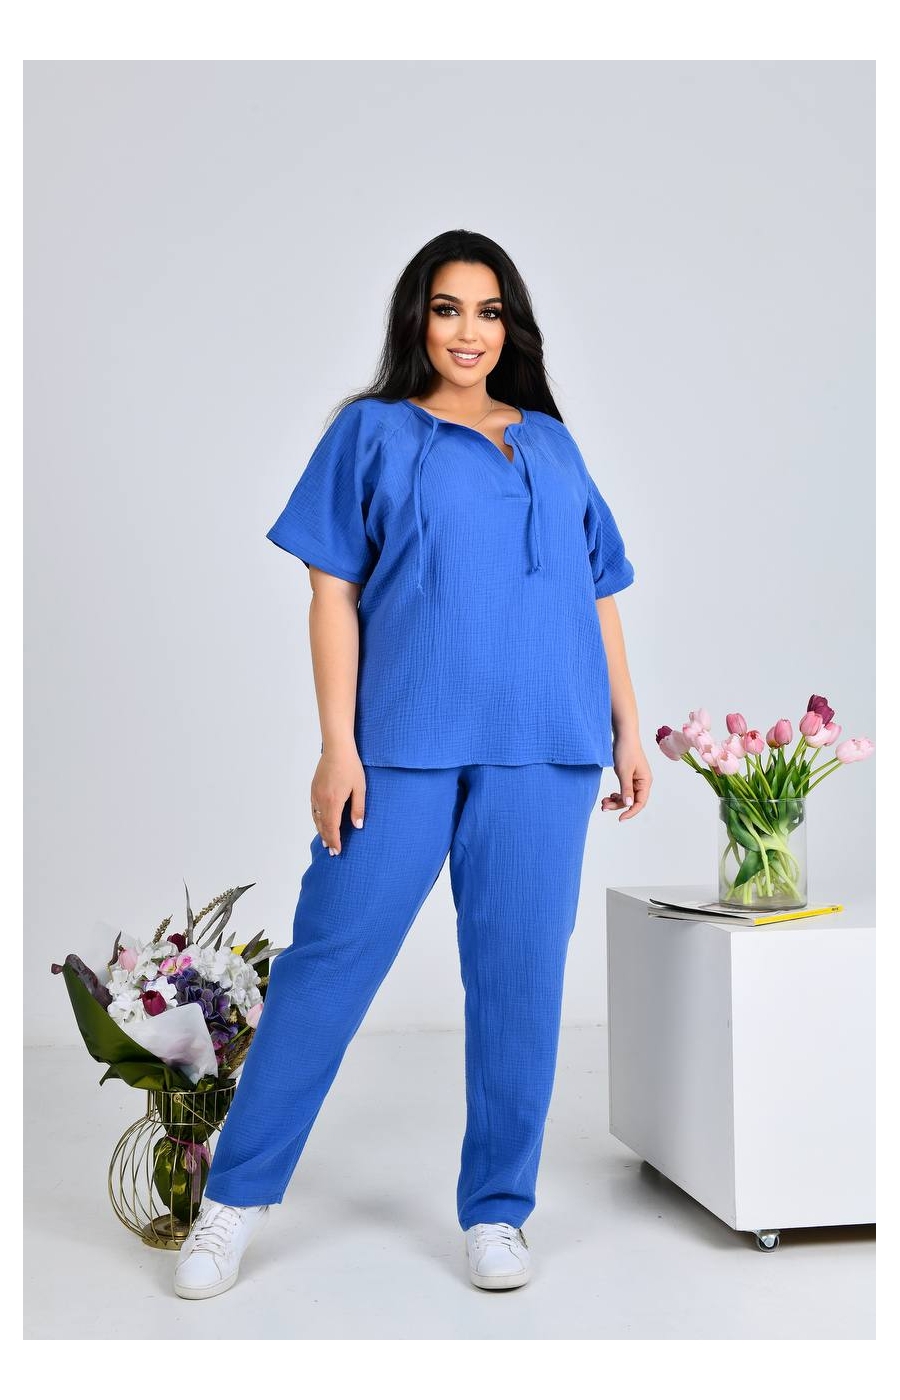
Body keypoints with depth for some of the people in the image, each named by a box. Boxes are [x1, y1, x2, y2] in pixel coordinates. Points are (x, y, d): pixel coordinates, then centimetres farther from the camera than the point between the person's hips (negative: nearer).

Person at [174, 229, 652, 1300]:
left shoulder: (553, 444, 18)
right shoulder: (374, 432, 9)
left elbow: (599, 595, 18)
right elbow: (334, 591, 2)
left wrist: (627, 730, 12)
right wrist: (337, 746, -6)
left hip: (543, 747, 3)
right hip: (406, 737, -2)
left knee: (520, 971, 4)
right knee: (331, 954, -1)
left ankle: (497, 1209, 18)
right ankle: (237, 1194, 13)